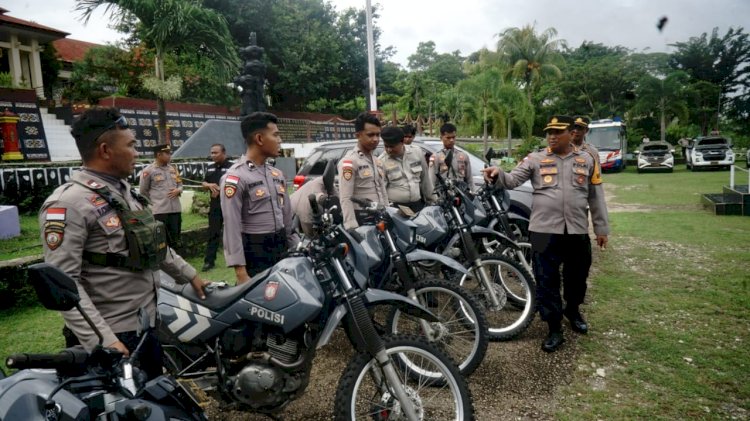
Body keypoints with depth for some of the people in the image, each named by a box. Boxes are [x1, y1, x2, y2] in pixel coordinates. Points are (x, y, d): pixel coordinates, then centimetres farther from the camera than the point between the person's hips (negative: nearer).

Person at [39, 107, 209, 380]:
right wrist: (101, 340, -28)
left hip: (147, 324, 9)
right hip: (110, 335, -8)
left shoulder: (124, 191, 9)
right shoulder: (68, 203, -19)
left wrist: (189, 274, 21)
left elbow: (155, 245, 20)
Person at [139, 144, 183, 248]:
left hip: (176, 209, 6)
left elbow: (180, 184, 19)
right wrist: (155, 202, 2)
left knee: (175, 240, 14)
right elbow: (143, 192, 1)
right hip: (159, 211, -6)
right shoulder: (148, 170, -6)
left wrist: (178, 190, -3)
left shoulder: (173, 169, 12)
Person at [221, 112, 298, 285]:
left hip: (282, 248, 7)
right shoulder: (235, 177, -13)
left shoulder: (277, 174, 12)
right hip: (254, 252, -7)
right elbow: (232, 227, -17)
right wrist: (241, 273, -21)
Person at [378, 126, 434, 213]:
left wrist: (431, 200, 14)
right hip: (394, 207, -3)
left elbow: (425, 178, 11)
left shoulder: (417, 153, 2)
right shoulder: (382, 161, -7)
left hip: (418, 204, 4)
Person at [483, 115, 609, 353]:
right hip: (544, 230, -2)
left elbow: (596, 197, 10)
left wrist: (601, 228, 10)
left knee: (577, 277, 18)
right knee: (547, 282, 1)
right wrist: (498, 175, -31)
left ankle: (573, 311, 46)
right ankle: (554, 329, 14)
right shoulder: (535, 159, 1)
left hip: (577, 231, 2)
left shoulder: (587, 160, 7)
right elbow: (513, 180, -9)